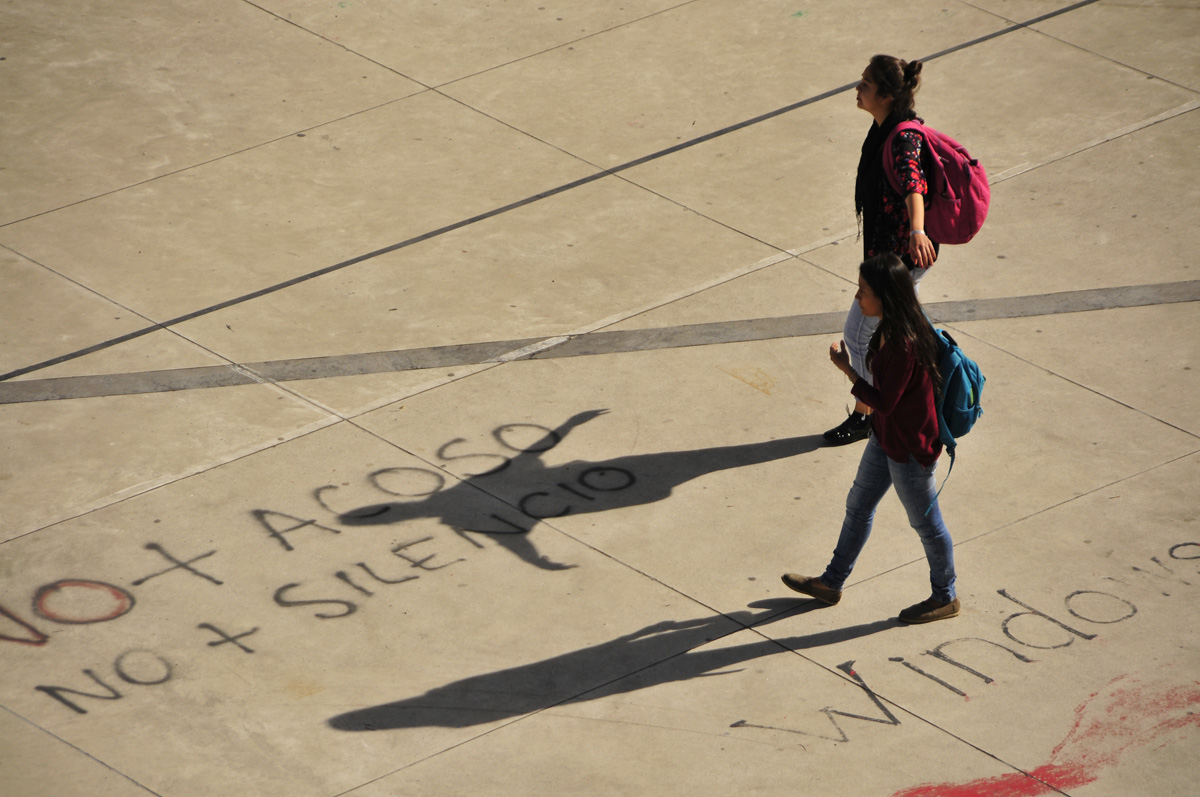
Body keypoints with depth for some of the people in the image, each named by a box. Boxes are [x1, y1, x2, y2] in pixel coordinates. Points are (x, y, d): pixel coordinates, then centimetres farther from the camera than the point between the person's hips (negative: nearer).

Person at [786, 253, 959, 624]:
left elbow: (885, 402, -29)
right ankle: (831, 583, 40)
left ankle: (945, 597, 33)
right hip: (885, 439, 10)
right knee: (858, 506, 23)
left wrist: (847, 370, -24)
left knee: (925, 523, 12)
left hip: (909, 450, -10)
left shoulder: (905, 345, -34)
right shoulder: (890, 328, -5)